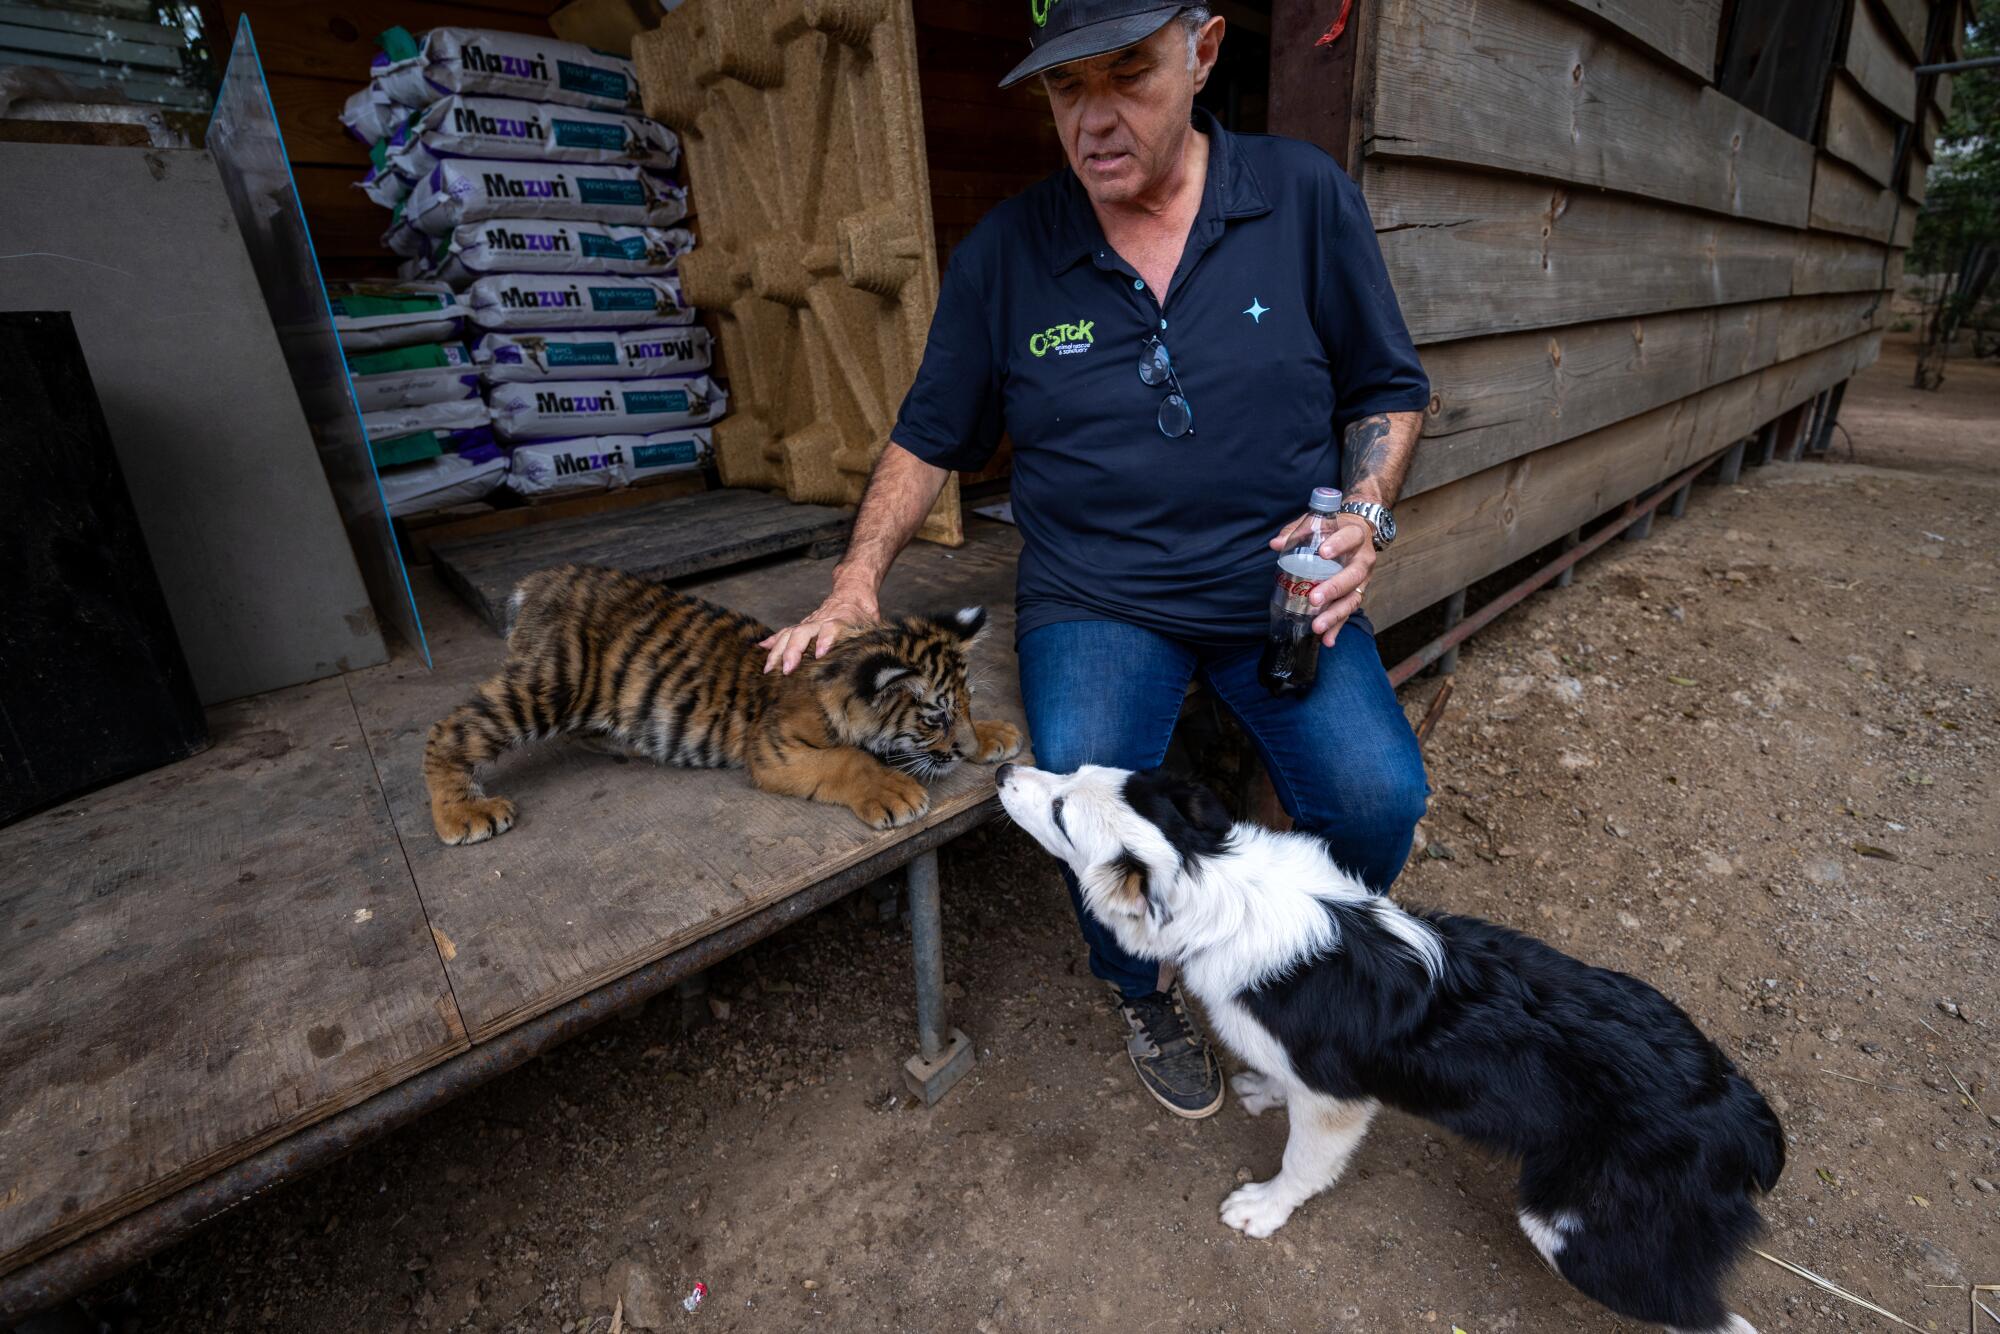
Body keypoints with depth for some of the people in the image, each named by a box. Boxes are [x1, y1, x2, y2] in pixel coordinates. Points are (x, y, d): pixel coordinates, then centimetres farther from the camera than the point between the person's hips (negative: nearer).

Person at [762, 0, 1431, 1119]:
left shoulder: (1305, 196, 1)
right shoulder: (1007, 252, 1)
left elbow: (1390, 390, 9)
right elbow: (932, 437, 9)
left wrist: (1366, 517, -10)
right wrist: (858, 584, -3)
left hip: (1280, 587, 1)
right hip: (1095, 597, 0)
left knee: (1380, 799, -19)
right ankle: (1147, 999, 12)